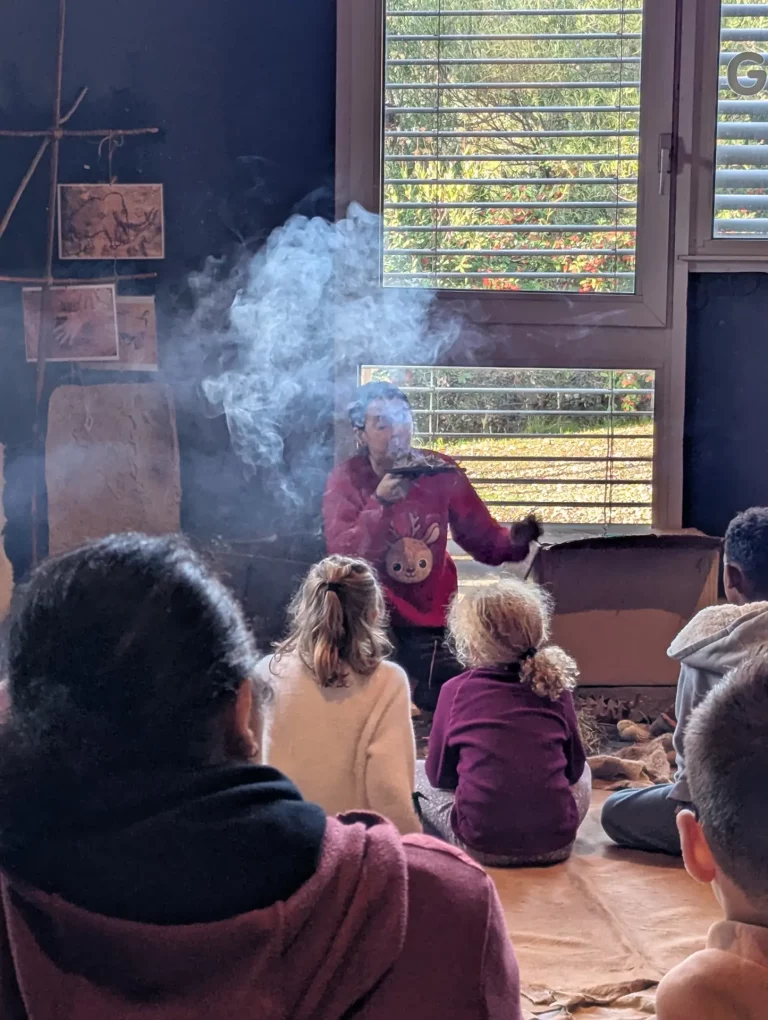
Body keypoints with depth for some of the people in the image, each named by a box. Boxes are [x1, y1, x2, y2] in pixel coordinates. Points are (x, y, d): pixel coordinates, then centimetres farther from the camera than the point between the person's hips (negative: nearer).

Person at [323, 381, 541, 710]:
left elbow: (483, 538, -3)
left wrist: (513, 541, -25)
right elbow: (343, 556, -24)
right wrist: (380, 504, -36)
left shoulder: (440, 472, -5)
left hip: (429, 619, 3)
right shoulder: (346, 479, -12)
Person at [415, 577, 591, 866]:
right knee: (582, 772, 33)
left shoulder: (455, 691, -5)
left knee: (417, 775, 21)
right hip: (556, 843, 3)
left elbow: (439, 775, 7)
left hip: (483, 845, -3)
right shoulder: (555, 687, 0)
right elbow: (574, 766, 13)